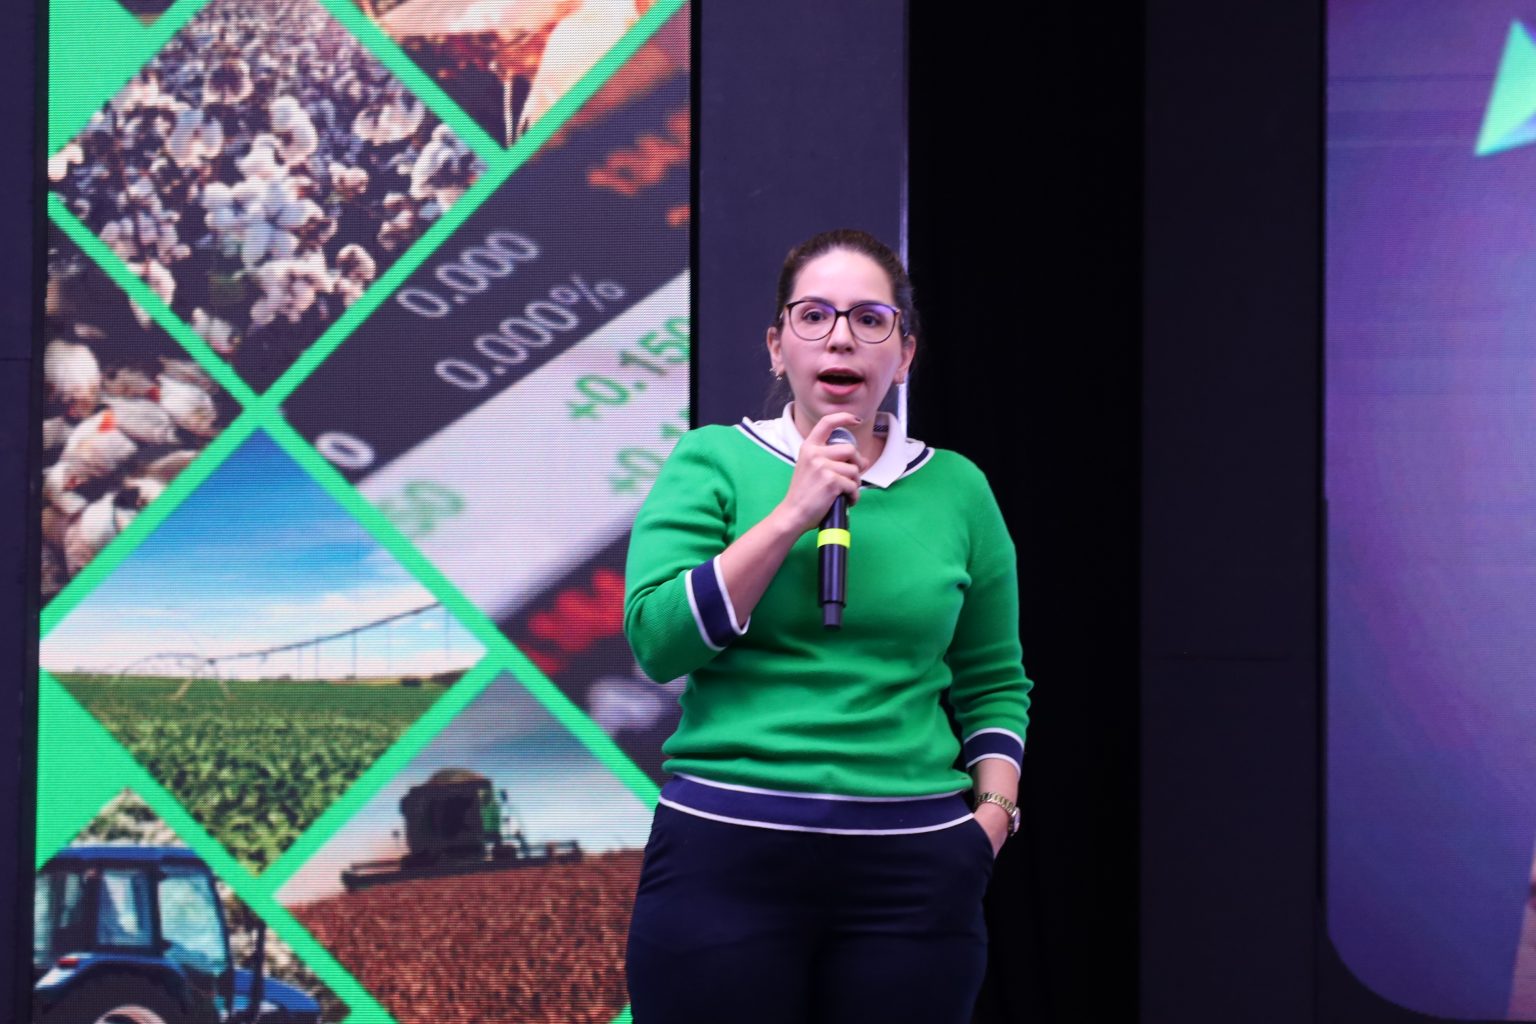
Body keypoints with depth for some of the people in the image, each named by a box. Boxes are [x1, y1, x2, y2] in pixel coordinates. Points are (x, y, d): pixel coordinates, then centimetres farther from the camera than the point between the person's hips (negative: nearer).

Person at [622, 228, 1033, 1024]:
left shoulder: (956, 489, 10)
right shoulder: (712, 461, 4)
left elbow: (994, 683, 17)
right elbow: (657, 639, -7)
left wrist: (995, 807, 3)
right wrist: (792, 516, -10)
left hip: (912, 866, 2)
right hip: (725, 854, -2)